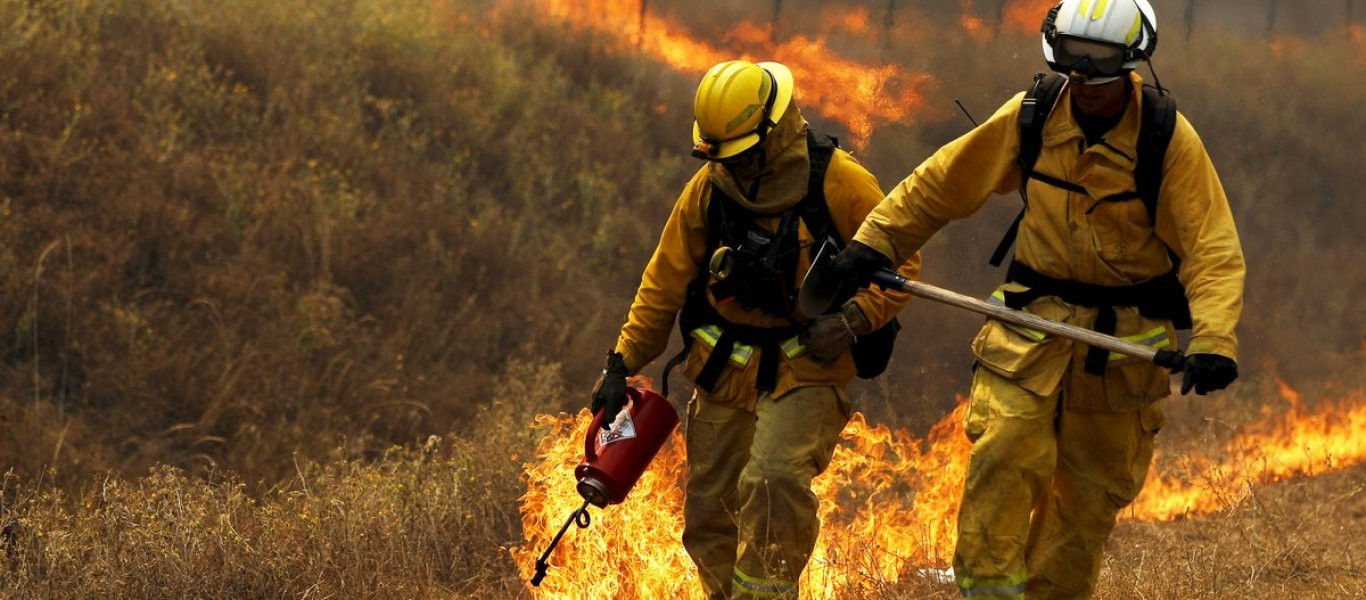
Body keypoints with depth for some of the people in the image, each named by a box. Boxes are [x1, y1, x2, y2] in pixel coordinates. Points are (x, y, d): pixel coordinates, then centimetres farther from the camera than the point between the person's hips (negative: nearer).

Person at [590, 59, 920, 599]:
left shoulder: (837, 182, -9)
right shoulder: (709, 187, 3)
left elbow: (900, 261, -3)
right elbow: (666, 280, 10)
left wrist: (853, 320, -18)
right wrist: (622, 364, 6)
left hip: (804, 371, -5)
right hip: (724, 372, 5)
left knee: (774, 482, -26)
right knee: (709, 513, 5)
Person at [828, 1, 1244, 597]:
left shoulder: (1167, 137, -12)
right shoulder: (1031, 117, -5)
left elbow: (1212, 246, -16)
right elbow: (943, 180, 6)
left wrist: (1213, 339, -30)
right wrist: (873, 243, 1)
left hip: (1125, 342, -1)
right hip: (1033, 321, 1)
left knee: (1090, 489, 7)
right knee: (1005, 457, -15)